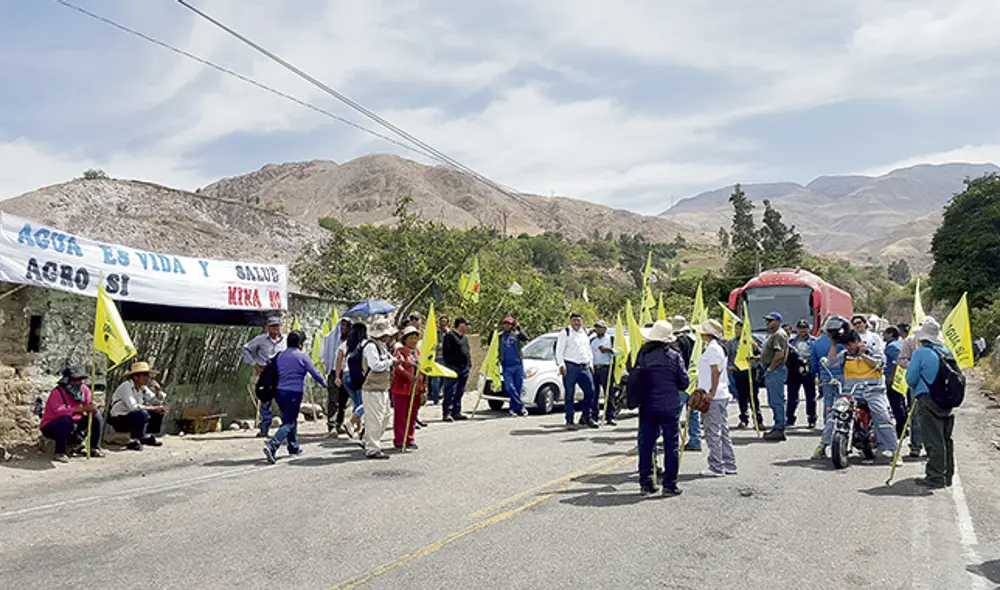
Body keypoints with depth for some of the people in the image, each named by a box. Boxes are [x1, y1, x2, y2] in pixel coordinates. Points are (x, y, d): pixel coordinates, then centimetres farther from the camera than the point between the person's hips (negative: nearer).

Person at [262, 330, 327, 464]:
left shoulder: (280, 355, 12)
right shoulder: (302, 356, -6)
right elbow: (314, 372, 0)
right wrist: (324, 383, 16)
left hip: (280, 391, 7)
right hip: (294, 393, -7)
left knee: (290, 419, 21)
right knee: (289, 422, -4)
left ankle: (294, 447, 30)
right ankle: (271, 446, -21)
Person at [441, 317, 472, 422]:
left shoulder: (465, 337, 20)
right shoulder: (450, 336, -6)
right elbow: (446, 351, -11)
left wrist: (469, 364, 15)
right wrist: (449, 364, -16)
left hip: (464, 368, 8)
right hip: (454, 367, -8)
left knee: (460, 392, 10)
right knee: (450, 392, -9)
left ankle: (456, 412, 16)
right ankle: (446, 413, -8)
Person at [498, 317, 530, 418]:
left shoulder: (516, 335, 7)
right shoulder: (500, 336, 11)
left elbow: (526, 339, -9)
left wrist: (519, 328, -17)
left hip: (518, 365, 0)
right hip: (506, 367, 0)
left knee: (518, 388, 1)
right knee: (510, 387, -11)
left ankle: (514, 408, 11)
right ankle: (521, 406, -5)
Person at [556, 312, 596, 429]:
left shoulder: (585, 333, 19)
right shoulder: (565, 332, 0)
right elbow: (559, 350, -4)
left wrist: (591, 364, 17)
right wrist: (561, 365, -13)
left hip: (584, 367, 6)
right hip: (570, 366, -5)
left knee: (590, 391, 1)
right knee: (569, 394, -2)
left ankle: (586, 417, 16)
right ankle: (570, 420, 4)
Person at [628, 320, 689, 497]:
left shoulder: (642, 354, 1)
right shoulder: (673, 356, -8)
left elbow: (634, 379, 8)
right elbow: (684, 383, -4)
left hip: (647, 406, 4)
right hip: (669, 407, -3)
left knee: (646, 443, 11)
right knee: (671, 445, 4)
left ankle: (645, 483, 15)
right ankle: (669, 485, 5)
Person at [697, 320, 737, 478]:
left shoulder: (712, 348, -12)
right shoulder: (718, 347, 17)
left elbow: (716, 371, -20)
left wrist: (712, 392, -19)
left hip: (713, 398, -10)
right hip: (722, 395, 10)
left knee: (713, 433, -5)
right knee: (723, 432, 13)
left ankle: (716, 468, -1)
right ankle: (729, 465, 18)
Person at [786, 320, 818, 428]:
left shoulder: (813, 341, 5)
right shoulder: (791, 341, 12)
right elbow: (787, 356, 12)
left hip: (808, 372, -2)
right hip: (794, 372, 2)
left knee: (811, 397, 4)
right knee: (792, 397, 3)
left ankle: (812, 419, 12)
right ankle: (790, 419, 10)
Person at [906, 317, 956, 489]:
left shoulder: (920, 353, -11)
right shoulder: (948, 353, 9)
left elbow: (911, 379, -8)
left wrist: (915, 390, 12)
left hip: (928, 401, -7)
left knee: (933, 440, -4)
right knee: (945, 439, 14)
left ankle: (935, 477, -3)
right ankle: (947, 476, 22)